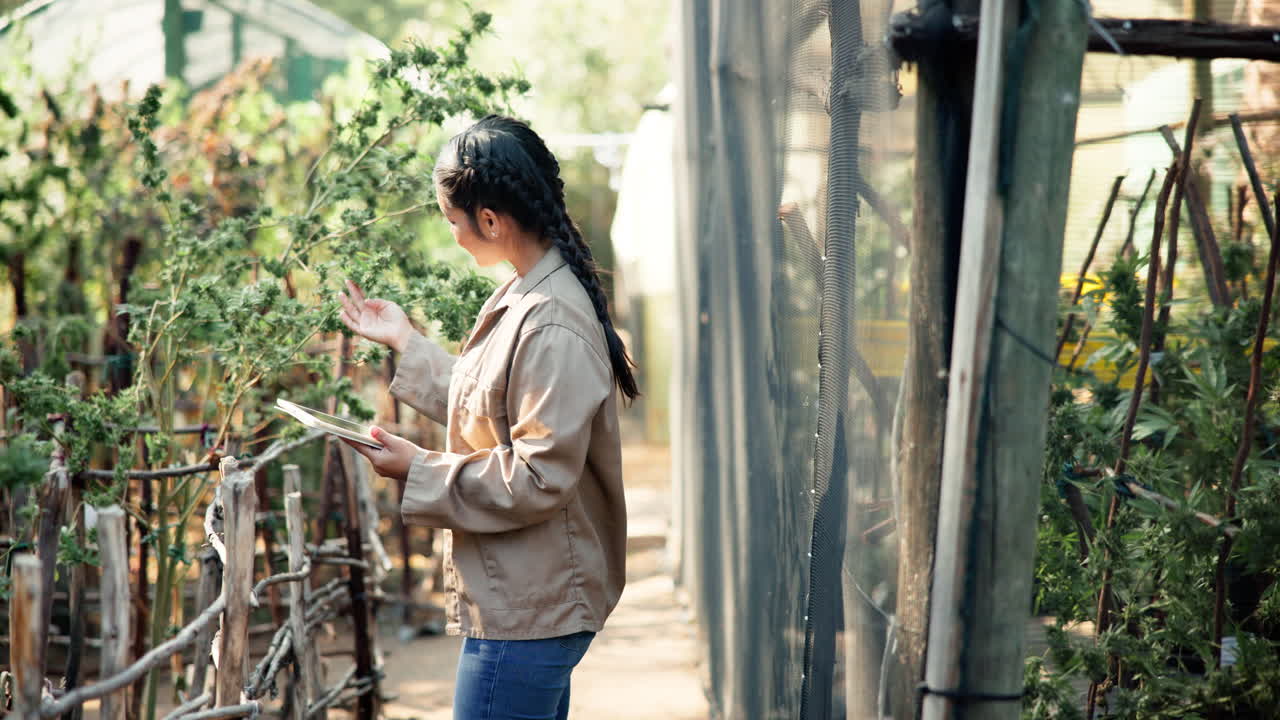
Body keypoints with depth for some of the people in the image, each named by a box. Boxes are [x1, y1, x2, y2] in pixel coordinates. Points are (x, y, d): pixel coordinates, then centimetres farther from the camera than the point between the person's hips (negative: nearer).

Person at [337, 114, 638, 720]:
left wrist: (419, 471, -17)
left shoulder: (551, 329, -23)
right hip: (526, 602, 11)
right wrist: (405, 343, 25)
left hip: (525, 614, -11)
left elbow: (537, 480, -24)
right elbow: (491, 409, 22)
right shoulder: (529, 296, 10)